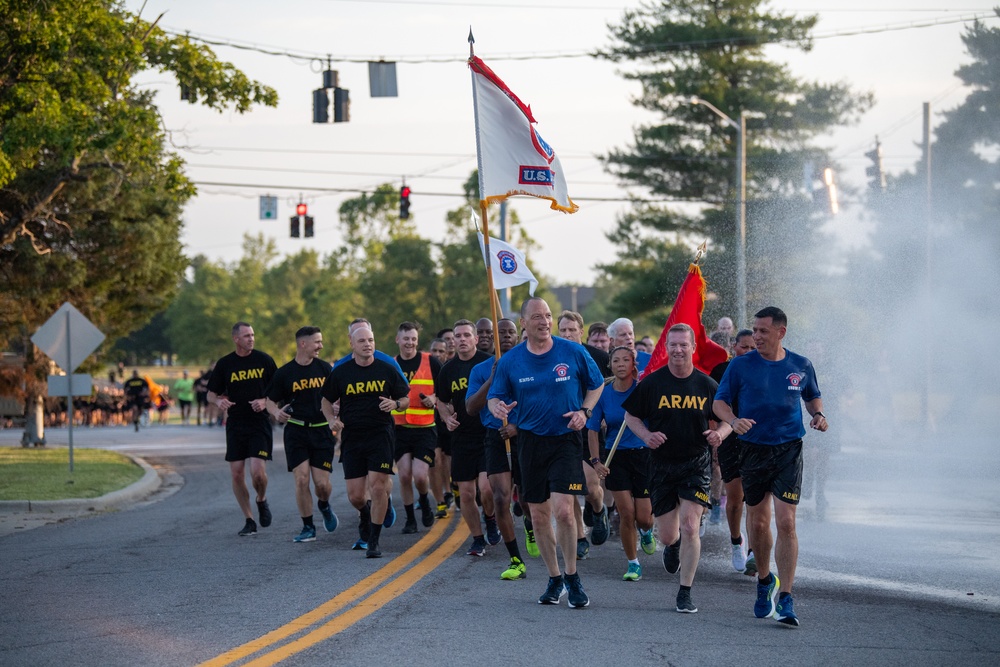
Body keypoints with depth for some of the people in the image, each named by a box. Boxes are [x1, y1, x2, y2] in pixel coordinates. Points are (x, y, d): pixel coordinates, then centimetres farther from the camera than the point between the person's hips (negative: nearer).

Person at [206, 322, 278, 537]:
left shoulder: (264, 359, 0)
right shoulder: (224, 364, 3)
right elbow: (211, 394, 10)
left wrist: (266, 402, -12)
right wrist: (219, 401, -13)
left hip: (260, 424, -2)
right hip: (235, 425, 2)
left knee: (258, 472, -15)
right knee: (237, 475, 0)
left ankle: (262, 501, 18)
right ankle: (249, 521, 13)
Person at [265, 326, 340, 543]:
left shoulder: (325, 369, 4)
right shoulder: (284, 373, -2)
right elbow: (271, 401, 6)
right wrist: (277, 413, -16)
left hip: (321, 430, 1)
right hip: (296, 431, -1)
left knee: (322, 483, -3)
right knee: (301, 478, -9)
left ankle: (324, 506, 32)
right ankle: (308, 528, 4)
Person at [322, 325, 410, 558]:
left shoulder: (387, 370, 3)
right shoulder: (340, 372, 3)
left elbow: (405, 400, 11)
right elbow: (327, 401, 15)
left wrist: (395, 404, -11)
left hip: (380, 435, -1)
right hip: (351, 438, 1)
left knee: (378, 487, -11)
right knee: (355, 495, 1)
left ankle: (373, 541, 1)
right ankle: (365, 513, 38)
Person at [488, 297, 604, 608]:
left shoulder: (573, 353, -4)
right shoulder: (510, 360, 0)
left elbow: (596, 384, 9)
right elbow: (495, 397, 6)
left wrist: (584, 410, -7)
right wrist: (498, 407, -18)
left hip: (566, 439, -3)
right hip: (531, 440, 3)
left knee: (563, 510, -15)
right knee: (539, 516, 7)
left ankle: (572, 576, 3)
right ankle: (554, 578, 23)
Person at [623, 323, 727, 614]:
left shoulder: (707, 385, -1)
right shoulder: (651, 383, -3)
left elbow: (727, 420, 10)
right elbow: (631, 416, 7)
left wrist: (719, 433, -13)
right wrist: (646, 435, -13)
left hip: (696, 463, -1)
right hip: (662, 463, 1)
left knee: (690, 527, -13)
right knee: (667, 534, 5)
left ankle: (685, 592, 0)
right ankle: (673, 545, 46)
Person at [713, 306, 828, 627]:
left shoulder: (801, 366, 3)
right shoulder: (741, 366, -1)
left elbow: (813, 397, 20)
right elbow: (719, 402, 3)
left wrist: (818, 414, -1)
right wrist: (734, 421, -18)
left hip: (788, 452, -1)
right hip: (754, 450, 1)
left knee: (786, 523, -12)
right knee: (757, 523, 10)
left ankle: (785, 599, -10)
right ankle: (765, 580, 35)